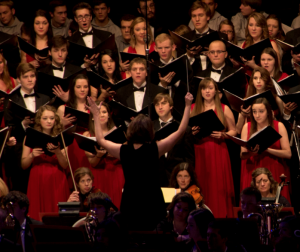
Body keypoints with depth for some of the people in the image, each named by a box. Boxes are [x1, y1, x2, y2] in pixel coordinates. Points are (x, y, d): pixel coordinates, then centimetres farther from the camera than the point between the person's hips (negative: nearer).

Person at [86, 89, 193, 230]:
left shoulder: (123, 150, -2)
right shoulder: (155, 149, -9)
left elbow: (100, 140, 16)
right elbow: (181, 131, -3)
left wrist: (96, 115, 25)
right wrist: (188, 106, 5)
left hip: (129, 204, 3)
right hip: (152, 203, -2)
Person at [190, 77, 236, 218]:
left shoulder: (224, 109, 6)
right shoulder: (193, 109, 10)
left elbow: (233, 131, 8)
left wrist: (223, 135, -11)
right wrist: (192, 132, -6)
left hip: (218, 152, -1)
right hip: (199, 152, 1)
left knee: (219, 188, -7)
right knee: (201, 189, -2)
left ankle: (221, 217, -3)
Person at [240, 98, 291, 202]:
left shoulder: (279, 126, 0)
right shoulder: (247, 127, 4)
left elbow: (288, 154, -7)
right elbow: (242, 156, 1)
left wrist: (267, 149, -18)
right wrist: (250, 152, -22)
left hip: (275, 172, -1)